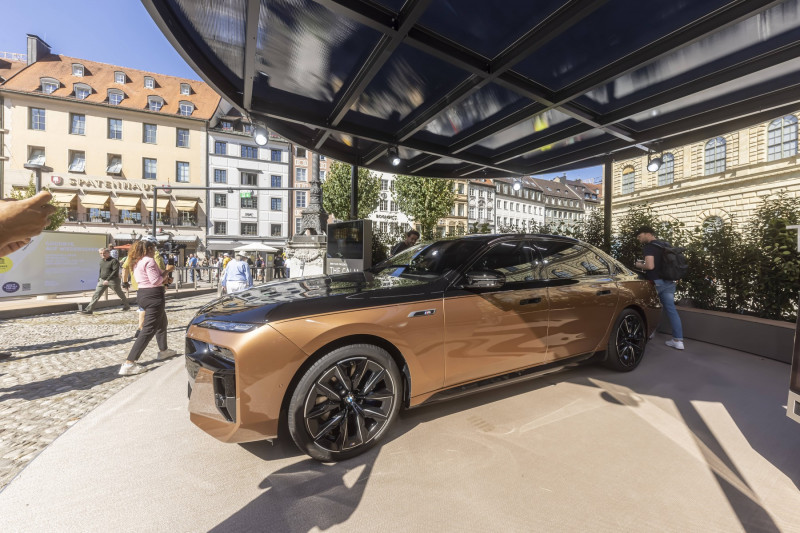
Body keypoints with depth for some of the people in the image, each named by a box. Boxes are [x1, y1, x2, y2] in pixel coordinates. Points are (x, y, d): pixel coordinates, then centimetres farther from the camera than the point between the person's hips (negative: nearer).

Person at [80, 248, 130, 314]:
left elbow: (115, 271, -20)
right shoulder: (101, 260, 11)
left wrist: (108, 280, -24)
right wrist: (99, 278, 19)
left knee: (120, 294, 8)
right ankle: (89, 309, -1)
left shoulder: (114, 261, -13)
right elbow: (101, 270, 23)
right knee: (96, 295, -1)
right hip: (102, 280, 6)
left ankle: (126, 306, 24)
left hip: (113, 280, -6)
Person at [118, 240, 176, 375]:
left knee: (162, 322, 27)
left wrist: (164, 278, 13)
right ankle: (128, 364, -11)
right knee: (148, 330, -9)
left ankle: (163, 350, 39)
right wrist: (167, 271, -7)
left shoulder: (137, 262, 15)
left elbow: (149, 278, 16)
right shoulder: (149, 261, -15)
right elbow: (156, 280, -20)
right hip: (153, 296, -11)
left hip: (142, 293, 11)